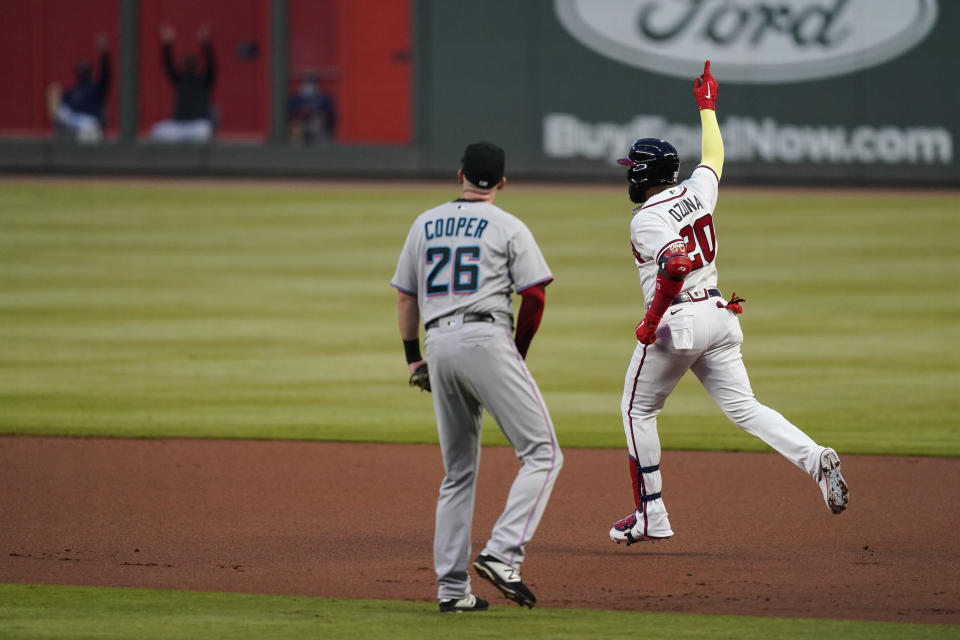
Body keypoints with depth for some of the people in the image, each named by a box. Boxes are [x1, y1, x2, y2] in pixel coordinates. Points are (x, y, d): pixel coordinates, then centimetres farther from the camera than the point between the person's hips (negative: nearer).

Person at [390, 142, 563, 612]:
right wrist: (520, 349, 11)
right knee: (542, 454, -4)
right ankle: (502, 554, -22)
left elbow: (405, 297, 18)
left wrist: (412, 356, 23)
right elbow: (535, 296, -3)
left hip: (438, 345, 6)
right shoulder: (509, 228, 2)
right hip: (485, 339, -6)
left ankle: (452, 588, 9)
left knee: (458, 472, 13)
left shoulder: (425, 224, 17)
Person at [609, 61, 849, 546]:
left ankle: (651, 517, 11)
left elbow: (675, 264, -29)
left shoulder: (646, 219, -13)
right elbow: (714, 155, 30)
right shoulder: (697, 191, 8)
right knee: (744, 407, 5)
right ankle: (816, 459, -20)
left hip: (676, 321, -7)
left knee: (637, 410, 11)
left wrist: (652, 320, -21)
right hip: (718, 316, 7)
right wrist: (707, 106, 44)